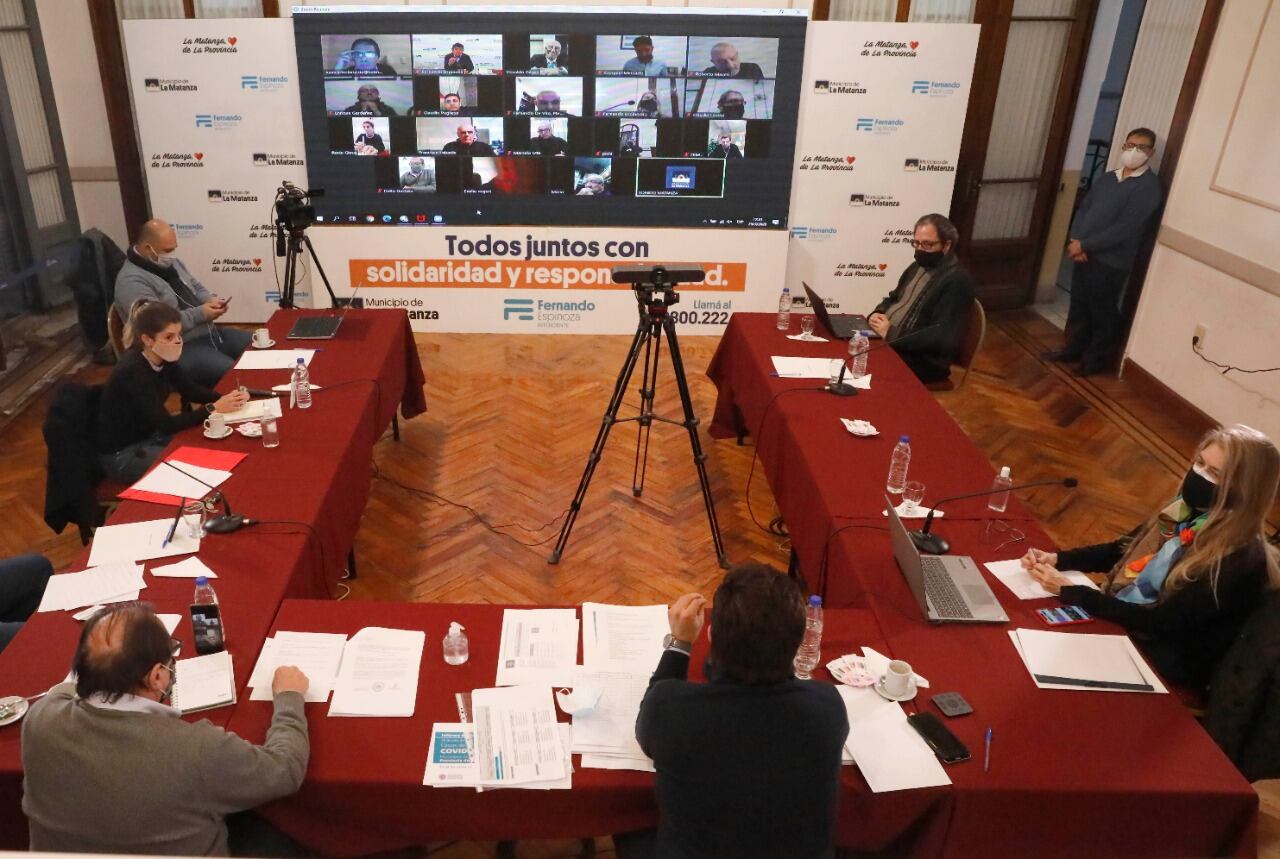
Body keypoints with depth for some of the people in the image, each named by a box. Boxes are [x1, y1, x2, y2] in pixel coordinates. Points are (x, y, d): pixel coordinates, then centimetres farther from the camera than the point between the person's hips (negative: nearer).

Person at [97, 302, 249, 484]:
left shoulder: (163, 358, -6)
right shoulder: (132, 372, -29)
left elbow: (190, 390, 4)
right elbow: (166, 424, -30)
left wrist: (226, 398, -15)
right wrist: (214, 408, -31)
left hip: (149, 436, 8)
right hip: (121, 454, -8)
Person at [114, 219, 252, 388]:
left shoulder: (170, 262, 11)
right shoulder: (132, 281, -18)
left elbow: (196, 287, 22)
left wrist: (211, 300, -2)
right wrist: (200, 314, -20)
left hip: (209, 333, 10)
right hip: (179, 349, -10)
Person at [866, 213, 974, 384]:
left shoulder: (957, 280, -14)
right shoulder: (918, 266, 14)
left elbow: (943, 337, -24)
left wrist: (891, 335, -24)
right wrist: (877, 314, 0)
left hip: (922, 361, -8)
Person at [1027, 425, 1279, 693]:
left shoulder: (1241, 560, -24)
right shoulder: (1188, 511, -1)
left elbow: (1159, 622, -25)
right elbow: (1120, 551, 11)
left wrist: (1067, 591, -26)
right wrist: (1056, 559, -5)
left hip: (1161, 667, -7)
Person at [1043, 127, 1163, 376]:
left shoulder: (1149, 187, -12)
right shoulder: (1107, 178, 11)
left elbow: (1125, 229, -19)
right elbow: (1083, 209, 10)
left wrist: (1084, 245, -19)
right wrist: (1076, 240, -8)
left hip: (1111, 262, -7)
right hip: (1085, 254, 7)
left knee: (1102, 312, 6)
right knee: (1079, 305, 16)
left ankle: (1098, 358, 20)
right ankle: (1073, 349, 31)